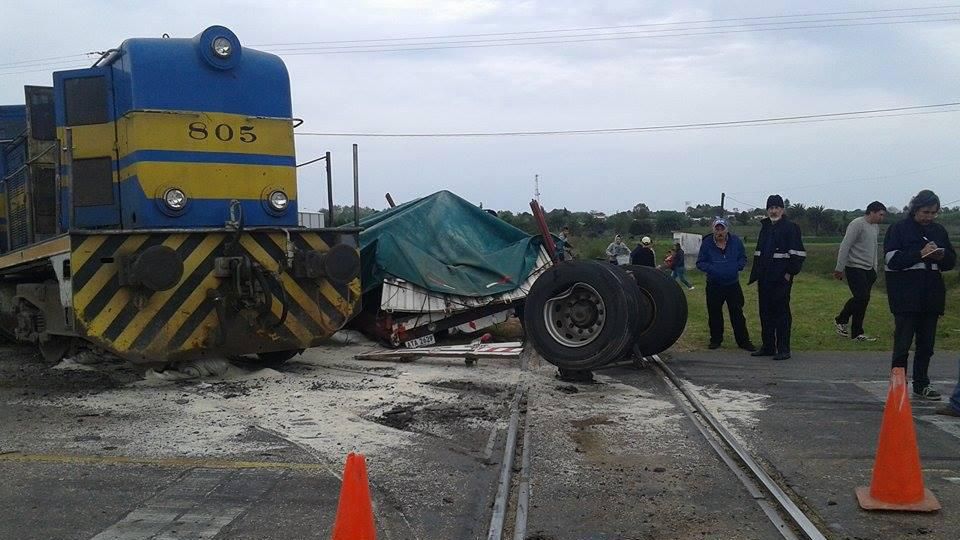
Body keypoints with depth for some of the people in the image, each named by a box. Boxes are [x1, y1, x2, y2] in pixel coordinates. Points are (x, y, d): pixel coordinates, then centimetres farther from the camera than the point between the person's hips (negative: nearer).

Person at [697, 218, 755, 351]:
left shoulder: (735, 240, -1)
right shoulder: (707, 243, -5)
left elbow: (743, 258, 11)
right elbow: (700, 263, 0)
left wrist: (738, 266, -9)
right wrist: (710, 268, -18)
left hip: (733, 284, 0)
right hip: (714, 285, 0)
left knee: (737, 313, 0)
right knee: (714, 314, 7)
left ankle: (743, 341, 6)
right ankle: (716, 339, 21)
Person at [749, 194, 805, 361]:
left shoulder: (790, 227, -4)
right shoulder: (765, 228, 17)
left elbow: (798, 253, -9)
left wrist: (790, 273, -14)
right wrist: (757, 274, 14)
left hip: (781, 278, -7)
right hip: (765, 278, 7)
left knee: (781, 312, -4)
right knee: (765, 313, 10)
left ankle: (783, 349, 1)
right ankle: (767, 347, 18)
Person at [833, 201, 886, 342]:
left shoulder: (876, 227, 14)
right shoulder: (857, 224, -13)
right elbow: (845, 246, -16)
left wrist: (874, 268, 18)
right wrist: (839, 268, -17)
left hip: (868, 269, 8)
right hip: (855, 268, -8)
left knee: (863, 299, 9)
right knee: (861, 297, -15)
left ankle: (857, 333, 16)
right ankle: (841, 320, 2)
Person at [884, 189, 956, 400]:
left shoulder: (939, 230, 12)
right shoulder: (899, 228, -4)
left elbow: (951, 262, 16)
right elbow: (892, 260, -12)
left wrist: (942, 256, -6)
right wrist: (920, 254, -20)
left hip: (931, 295, 5)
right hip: (905, 295, -5)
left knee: (927, 343, 11)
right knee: (903, 343, -3)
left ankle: (921, 384, 23)